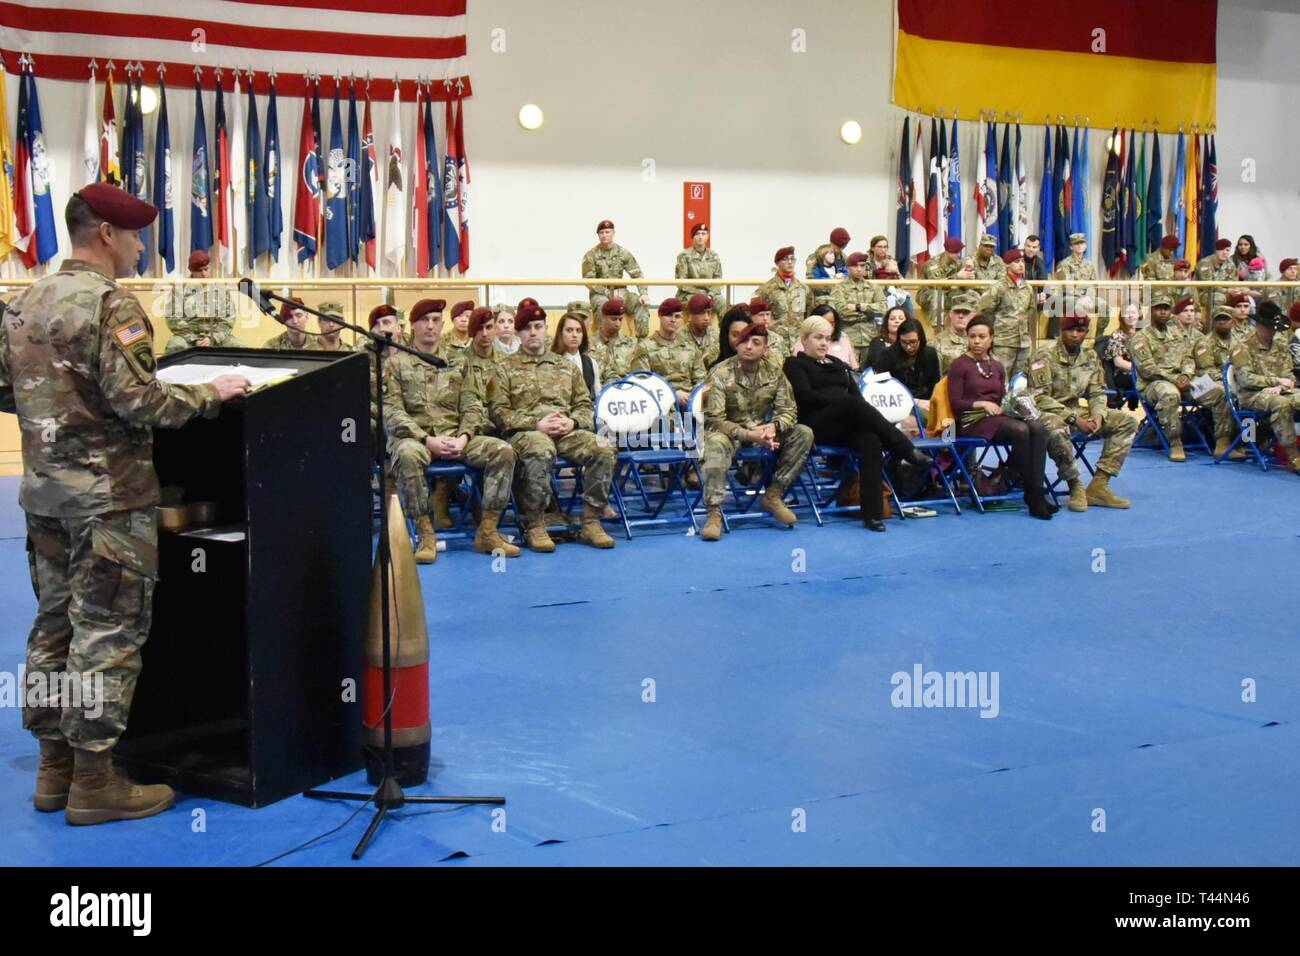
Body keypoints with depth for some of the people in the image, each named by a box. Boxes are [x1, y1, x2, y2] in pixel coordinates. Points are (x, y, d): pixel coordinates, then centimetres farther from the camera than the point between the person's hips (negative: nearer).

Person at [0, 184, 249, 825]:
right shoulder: (110, 303, -16)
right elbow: (138, 403, -22)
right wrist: (210, 394, -10)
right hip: (107, 494, -8)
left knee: (54, 623, 15)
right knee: (107, 633, -1)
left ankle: (54, 767, 23)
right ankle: (93, 783, 4)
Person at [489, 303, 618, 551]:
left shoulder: (566, 367, 24)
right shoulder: (506, 368, 11)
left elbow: (585, 405, 20)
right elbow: (498, 411, 1)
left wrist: (572, 422, -3)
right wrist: (536, 424, -12)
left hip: (567, 431, 4)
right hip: (524, 433, -4)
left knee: (603, 449, -26)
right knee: (541, 450, -41)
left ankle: (591, 523, -17)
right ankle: (534, 526, -28)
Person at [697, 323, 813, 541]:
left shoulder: (774, 372, -1)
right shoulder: (721, 374, -14)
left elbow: (788, 411, 0)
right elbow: (714, 419, -18)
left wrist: (774, 427, -25)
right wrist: (748, 434, -29)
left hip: (762, 431, 5)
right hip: (730, 432, -5)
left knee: (804, 434, -14)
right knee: (715, 443, -39)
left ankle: (773, 495, -10)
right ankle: (714, 512, -38)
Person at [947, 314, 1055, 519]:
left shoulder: (996, 367, 21)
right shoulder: (959, 365, 2)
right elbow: (956, 404, -5)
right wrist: (982, 403, -17)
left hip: (998, 417, 6)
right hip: (972, 420, -6)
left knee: (1038, 428, -24)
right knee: (1020, 430, -32)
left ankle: (1037, 493, -32)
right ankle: (1032, 495, -24)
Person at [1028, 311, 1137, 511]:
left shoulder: (1091, 357, 9)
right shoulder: (1044, 358, -10)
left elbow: (1097, 393, 12)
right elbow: (1039, 398, -17)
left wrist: (1098, 415, -12)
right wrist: (1073, 419, -23)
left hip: (1077, 413, 7)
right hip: (1049, 413, -7)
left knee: (1127, 422, -5)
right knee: (1056, 430, -42)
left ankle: (1098, 485, -12)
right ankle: (1076, 486, -21)